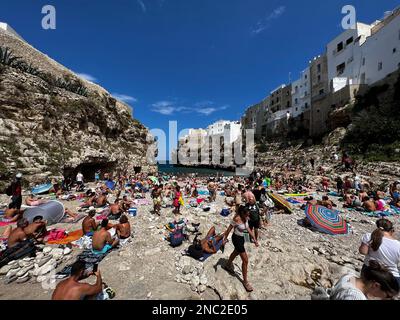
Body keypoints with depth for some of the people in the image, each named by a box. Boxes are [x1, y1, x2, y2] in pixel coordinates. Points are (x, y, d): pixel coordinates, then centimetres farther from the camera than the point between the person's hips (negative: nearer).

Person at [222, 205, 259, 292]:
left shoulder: (246, 218, -8)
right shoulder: (236, 219, -30)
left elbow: (248, 229, 5)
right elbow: (229, 229, -19)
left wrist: (254, 239, 3)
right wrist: (225, 239, -10)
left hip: (242, 238, 8)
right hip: (236, 239, -8)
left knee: (236, 253, 30)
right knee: (245, 260, 0)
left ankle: (227, 266, 57)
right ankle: (245, 281, 21)